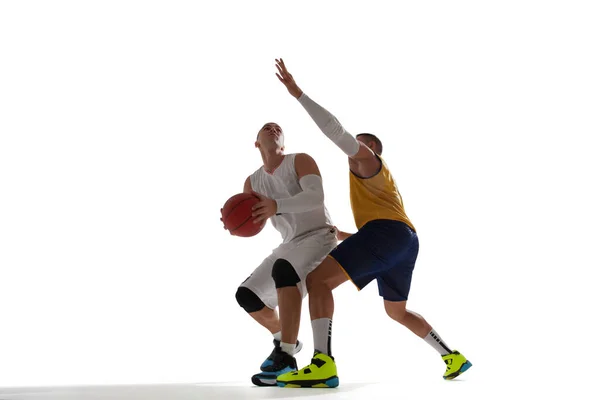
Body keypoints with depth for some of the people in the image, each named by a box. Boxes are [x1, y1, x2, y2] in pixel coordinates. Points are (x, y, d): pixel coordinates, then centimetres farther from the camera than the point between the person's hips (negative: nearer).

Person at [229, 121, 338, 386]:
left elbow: (316, 196, -25)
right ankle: (284, 339, 26)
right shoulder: (252, 183, 9)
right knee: (247, 295, 1)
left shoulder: (300, 161, -8)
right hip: (290, 244, 7)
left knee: (283, 269, -37)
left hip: (320, 236, -7)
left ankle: (284, 355, -36)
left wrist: (277, 205, -42)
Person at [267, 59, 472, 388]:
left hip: (387, 231, -10)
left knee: (318, 279, -19)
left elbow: (335, 130, -3)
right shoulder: (382, 181, 38)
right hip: (406, 240, 10)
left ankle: (322, 364, -35)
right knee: (397, 312, 27)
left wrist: (296, 91, -6)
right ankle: (454, 357, 27)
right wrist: (346, 236, 41)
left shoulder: (367, 159, 13)